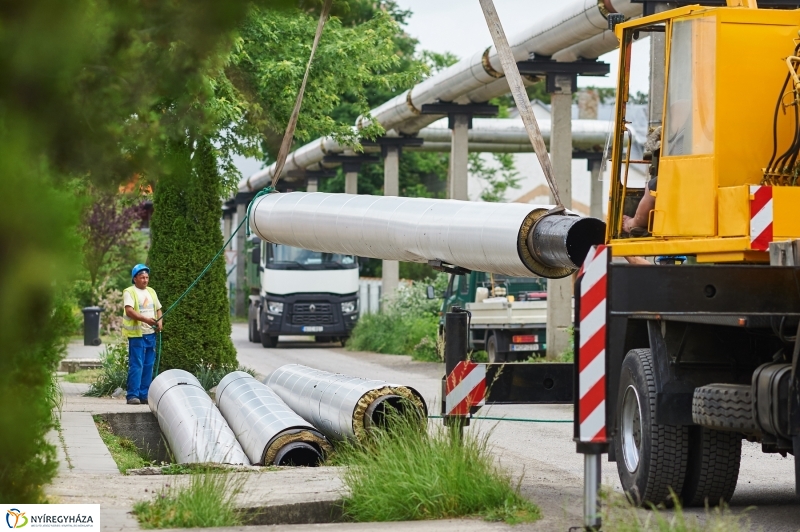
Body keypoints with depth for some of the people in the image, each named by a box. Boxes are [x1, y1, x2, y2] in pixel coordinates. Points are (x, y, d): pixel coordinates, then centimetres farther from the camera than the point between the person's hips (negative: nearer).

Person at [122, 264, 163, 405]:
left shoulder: (151, 292, 18)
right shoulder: (129, 292, -5)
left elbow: (158, 309, 23)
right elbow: (129, 311, -18)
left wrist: (160, 321, 2)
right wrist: (146, 320, -29)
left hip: (151, 334, 7)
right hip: (137, 335, -7)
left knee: (148, 366, 8)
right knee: (136, 366, -10)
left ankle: (144, 394, 13)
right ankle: (133, 395, -9)